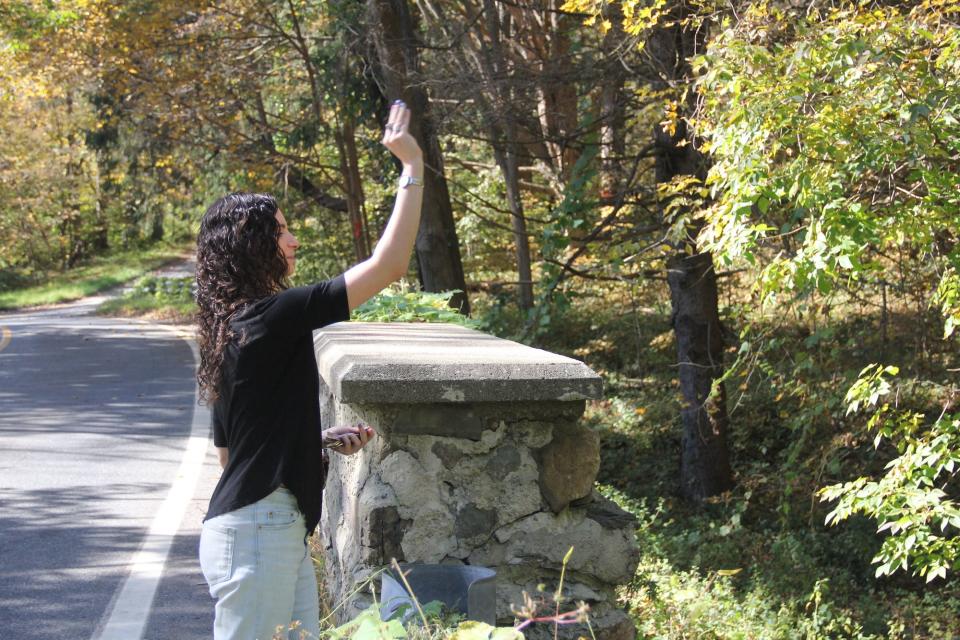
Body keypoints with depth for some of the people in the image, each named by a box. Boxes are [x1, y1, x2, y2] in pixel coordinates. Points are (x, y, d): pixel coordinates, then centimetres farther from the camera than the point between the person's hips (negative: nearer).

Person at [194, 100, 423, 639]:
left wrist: (323, 441, 14)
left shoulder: (234, 328, 13)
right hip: (255, 535, -10)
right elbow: (389, 265, -19)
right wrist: (413, 167, -13)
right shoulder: (272, 316, -16)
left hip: (279, 533, 10)